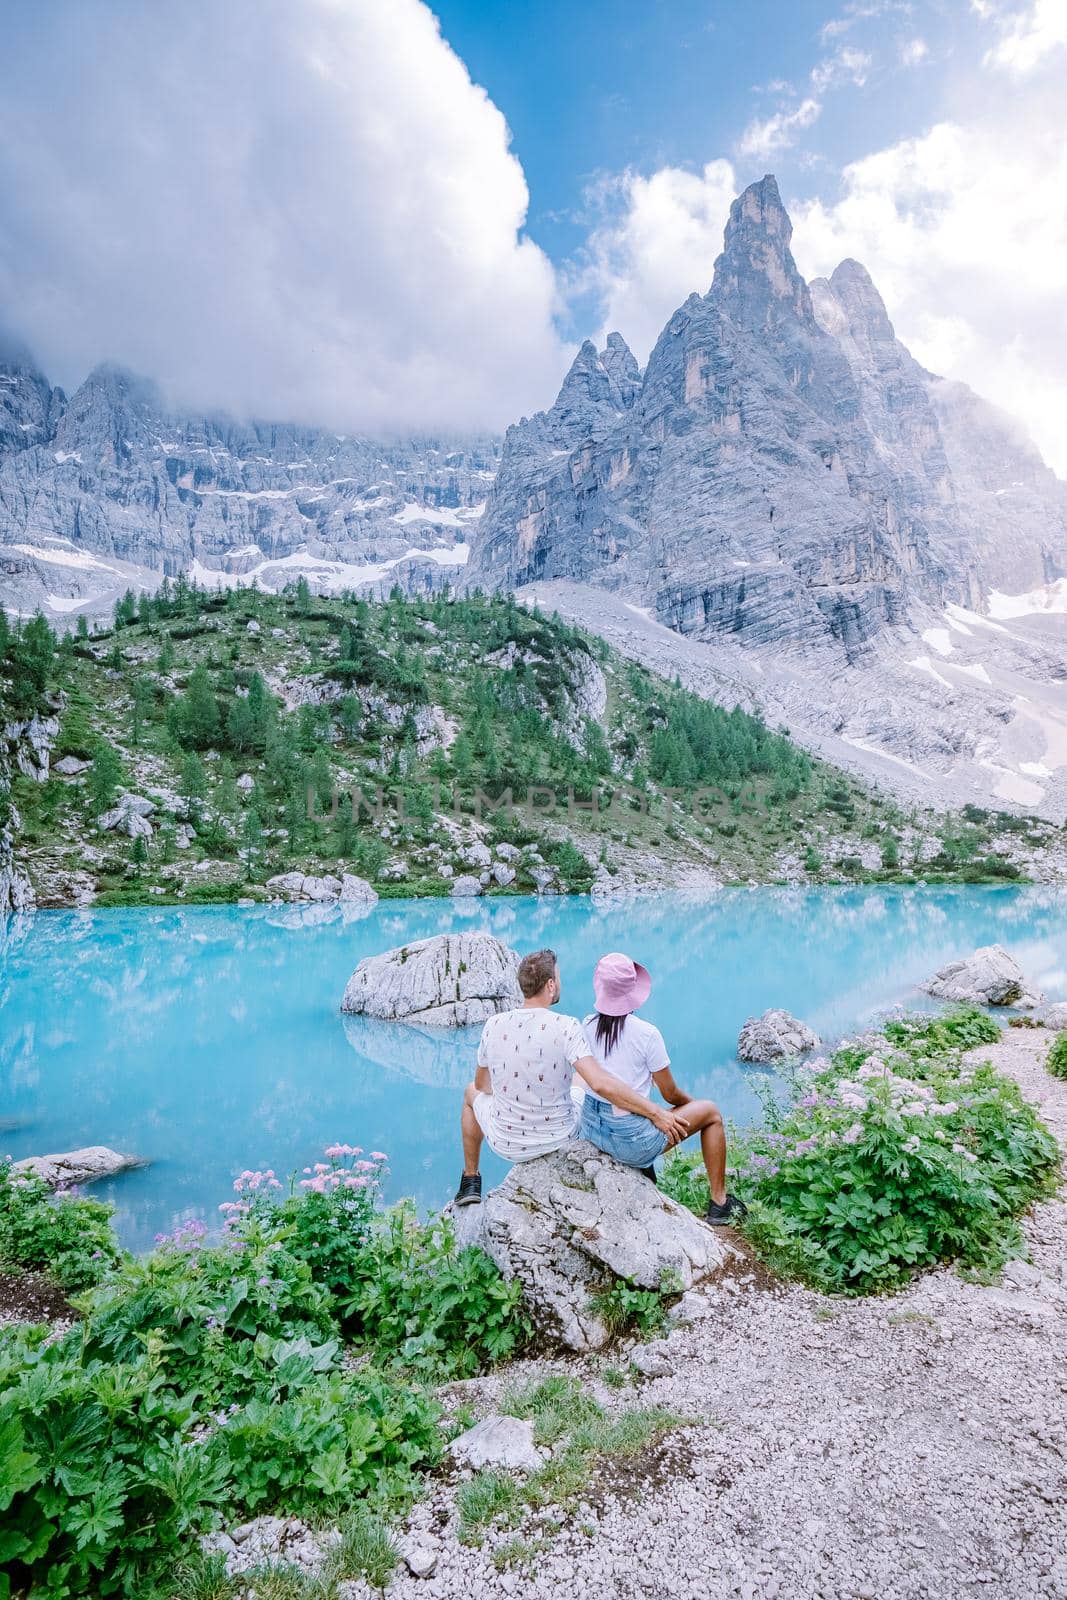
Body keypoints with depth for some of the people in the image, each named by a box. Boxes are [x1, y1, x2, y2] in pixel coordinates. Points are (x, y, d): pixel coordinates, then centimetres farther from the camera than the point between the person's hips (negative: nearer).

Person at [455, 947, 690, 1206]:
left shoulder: (494, 1025, -13)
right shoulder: (566, 1027, -23)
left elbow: (482, 1084, 3)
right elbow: (600, 1084, -32)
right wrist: (655, 1113, -24)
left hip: (507, 1144, 1)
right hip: (560, 1138, -1)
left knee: (472, 1092, 32)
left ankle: (471, 1182, 40)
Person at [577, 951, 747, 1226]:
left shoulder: (587, 1026, -5)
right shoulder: (646, 1034, -20)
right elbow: (671, 1095, -8)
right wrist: (692, 1103, 16)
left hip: (591, 1130, 6)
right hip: (631, 1141, -6)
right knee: (711, 1113, 14)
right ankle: (719, 1203, 25)